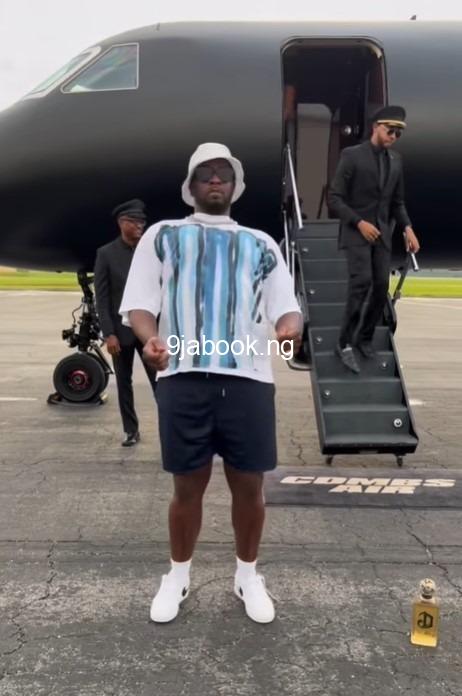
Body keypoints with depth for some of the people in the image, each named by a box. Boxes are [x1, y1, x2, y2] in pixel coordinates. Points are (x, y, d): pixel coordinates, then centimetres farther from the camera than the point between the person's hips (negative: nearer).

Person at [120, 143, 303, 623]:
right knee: (188, 486, 8)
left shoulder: (261, 244, 19)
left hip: (248, 378, 2)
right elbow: (139, 301, 5)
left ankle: (248, 576, 30)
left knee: (249, 485, 8)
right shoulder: (163, 235, 14)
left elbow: (285, 305, 11)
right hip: (183, 377, -1)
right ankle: (178, 576, 30)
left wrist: (290, 327, -14)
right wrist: (150, 339, -17)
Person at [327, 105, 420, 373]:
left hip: (383, 232, 5)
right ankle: (345, 343, -10)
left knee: (381, 287, -1)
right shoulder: (352, 155, -6)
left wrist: (407, 228, -1)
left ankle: (365, 337, 18)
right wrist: (360, 223, -18)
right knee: (362, 281, -20)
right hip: (356, 230, -5)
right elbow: (335, 198, -9)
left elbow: (397, 202, 15)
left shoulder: (396, 160, 11)